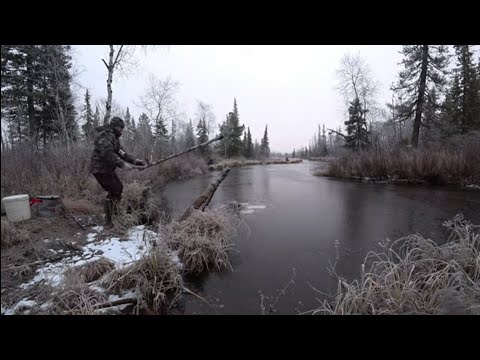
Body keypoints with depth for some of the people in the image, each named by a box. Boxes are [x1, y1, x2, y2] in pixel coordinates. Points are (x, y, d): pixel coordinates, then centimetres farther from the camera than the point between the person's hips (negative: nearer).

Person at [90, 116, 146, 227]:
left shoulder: (114, 137, 15)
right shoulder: (105, 136, -17)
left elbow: (121, 153, 7)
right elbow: (107, 154, -32)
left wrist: (134, 160, -6)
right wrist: (122, 164, -36)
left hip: (108, 169, 10)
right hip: (101, 170, -10)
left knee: (119, 188, 19)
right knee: (114, 192, -7)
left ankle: (114, 213, 33)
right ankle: (108, 222, 3)